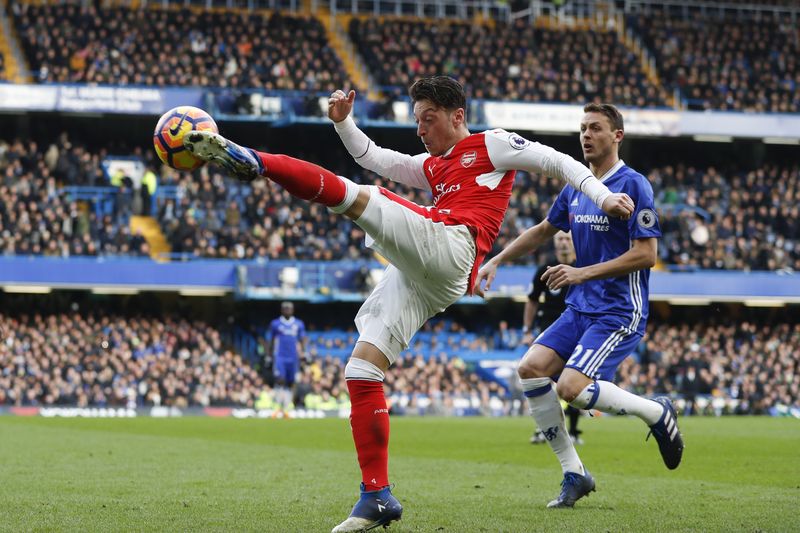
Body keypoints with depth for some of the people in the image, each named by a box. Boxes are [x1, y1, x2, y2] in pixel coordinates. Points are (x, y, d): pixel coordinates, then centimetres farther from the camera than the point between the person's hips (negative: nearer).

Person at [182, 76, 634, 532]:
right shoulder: (431, 166, 35)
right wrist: (344, 122, 20)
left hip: (446, 245, -8)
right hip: (420, 280, 8)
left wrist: (603, 195, 0)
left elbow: (557, 161, 11)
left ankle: (251, 161, -30)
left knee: (355, 196, -19)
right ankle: (377, 496, -2)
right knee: (361, 371, -1)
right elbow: (376, 159, 34)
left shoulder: (492, 145, 14)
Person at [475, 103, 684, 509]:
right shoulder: (575, 188, 11)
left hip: (620, 312, -8)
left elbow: (646, 254, -17)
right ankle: (573, 474, 1)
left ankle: (657, 413, 4)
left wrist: (582, 273, -19)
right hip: (580, 308, 8)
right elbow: (542, 231, 28)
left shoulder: (633, 185, -11)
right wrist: (495, 261, 20)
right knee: (530, 369, -9)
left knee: (571, 388, -22)